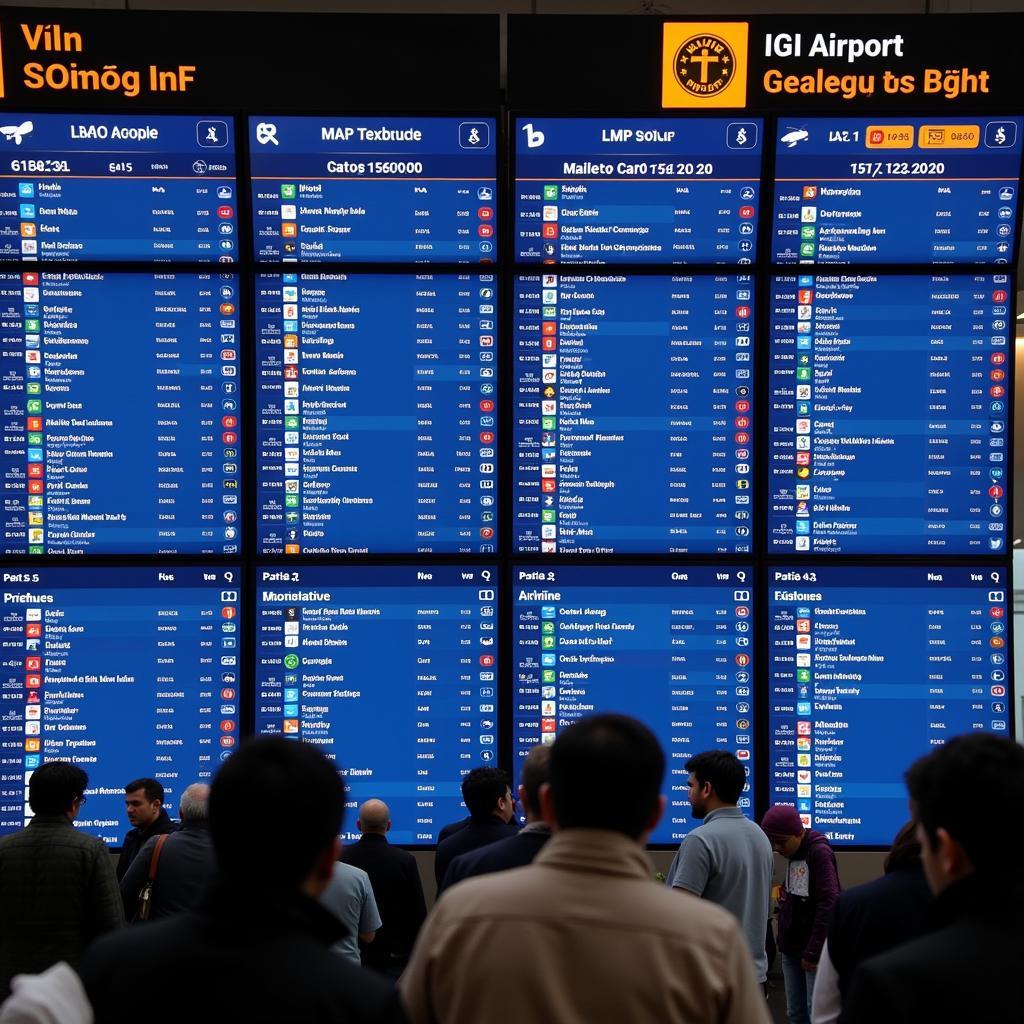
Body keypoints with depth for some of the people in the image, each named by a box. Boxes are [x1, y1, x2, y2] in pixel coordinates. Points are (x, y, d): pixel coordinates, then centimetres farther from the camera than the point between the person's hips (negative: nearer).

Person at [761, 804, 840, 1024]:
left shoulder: (819, 853, -15)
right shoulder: (791, 854, 10)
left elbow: (828, 904, -20)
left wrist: (813, 951, -20)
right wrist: (784, 941, 7)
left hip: (814, 950, -8)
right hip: (791, 948, 8)